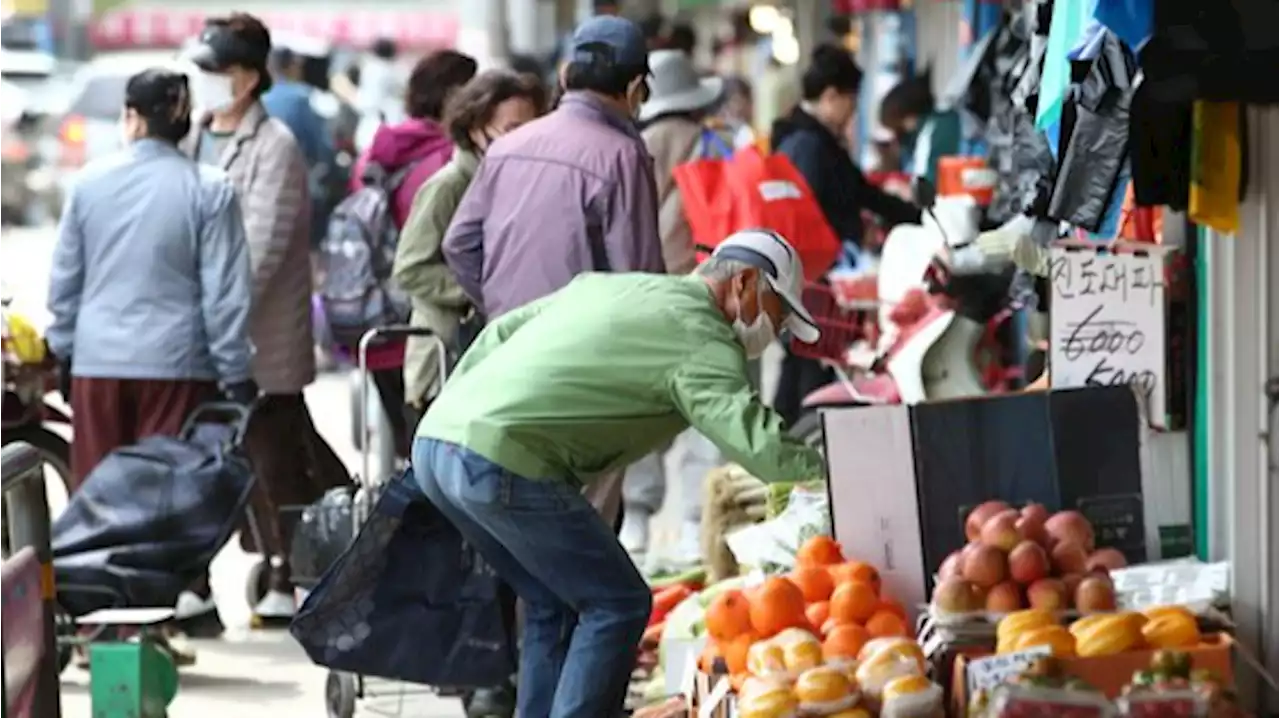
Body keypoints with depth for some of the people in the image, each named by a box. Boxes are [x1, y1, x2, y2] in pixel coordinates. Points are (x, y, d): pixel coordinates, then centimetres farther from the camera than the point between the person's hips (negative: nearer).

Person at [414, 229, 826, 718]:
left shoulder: (606, 286, 23)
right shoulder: (702, 340, -2)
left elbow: (498, 334, 26)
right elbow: (756, 443, -17)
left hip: (433, 439, 9)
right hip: (499, 458, -9)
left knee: (554, 604, 20)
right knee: (616, 604, 2)